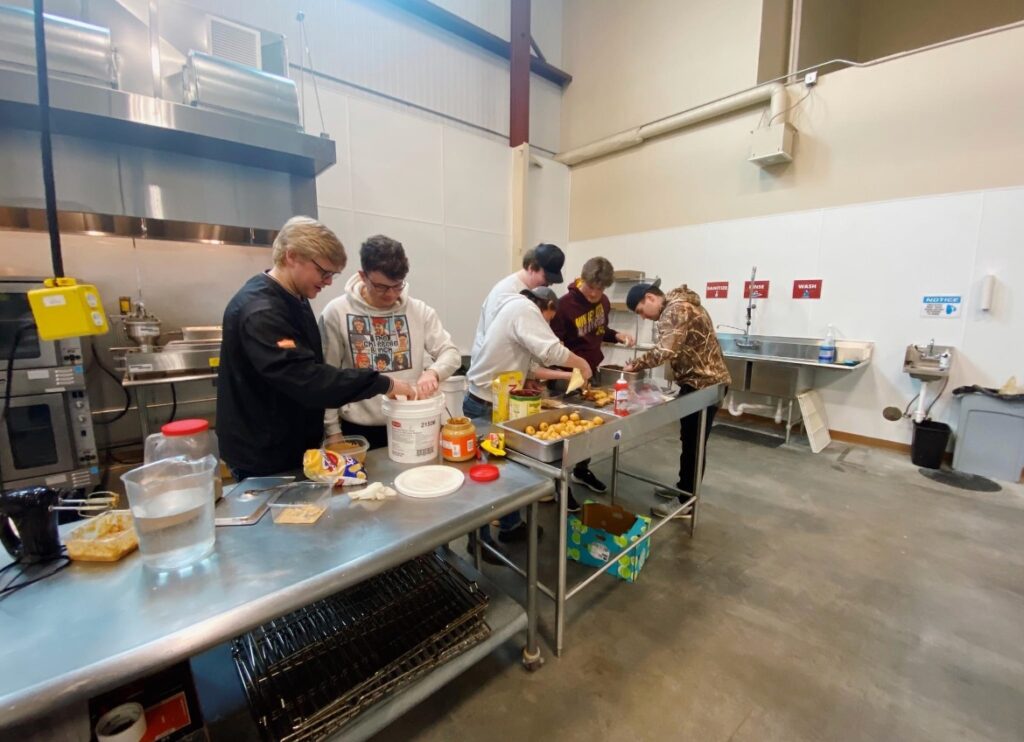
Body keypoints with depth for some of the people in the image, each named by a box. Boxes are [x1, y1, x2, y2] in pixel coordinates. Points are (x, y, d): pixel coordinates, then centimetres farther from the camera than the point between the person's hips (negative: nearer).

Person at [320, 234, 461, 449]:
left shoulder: (419, 311, -3)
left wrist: (433, 371, -22)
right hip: (358, 430, -2)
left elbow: (451, 353, 0)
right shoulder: (337, 312, -7)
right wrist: (332, 429, -2)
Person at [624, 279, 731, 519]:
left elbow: (665, 351, -30)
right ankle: (685, 488, 32)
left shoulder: (676, 309, -19)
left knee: (693, 443, -1)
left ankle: (686, 502, 10)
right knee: (690, 440, 18)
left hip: (703, 383, -10)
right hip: (704, 380, 10)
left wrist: (634, 365, -18)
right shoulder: (679, 304, 14)